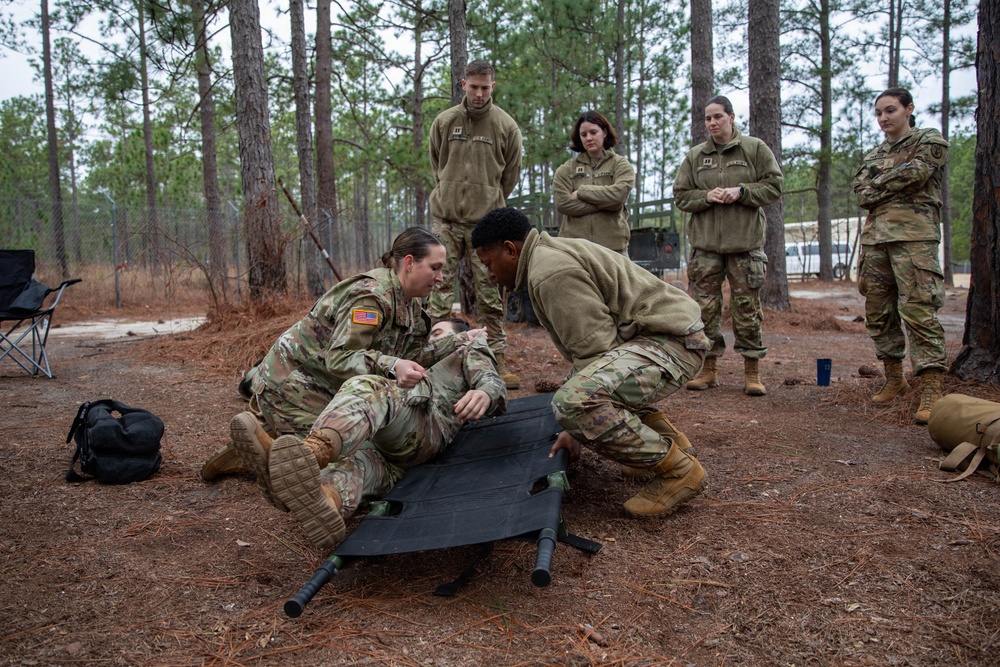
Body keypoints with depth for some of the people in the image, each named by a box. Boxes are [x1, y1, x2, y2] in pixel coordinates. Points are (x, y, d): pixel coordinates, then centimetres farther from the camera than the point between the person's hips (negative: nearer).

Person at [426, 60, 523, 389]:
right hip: (446, 217, 1)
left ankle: (498, 358, 7)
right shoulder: (444, 121, 5)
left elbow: (510, 175, 11)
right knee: (440, 288, -1)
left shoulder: (506, 126, 2)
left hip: (485, 221, -1)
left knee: (491, 293, 1)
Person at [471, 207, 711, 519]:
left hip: (671, 341, -12)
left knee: (575, 401, -32)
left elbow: (594, 345, -21)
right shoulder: (552, 254, 18)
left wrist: (578, 428, -13)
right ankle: (664, 438, 22)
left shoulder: (551, 272, -17)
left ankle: (677, 469, -13)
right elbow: (584, 343, 18)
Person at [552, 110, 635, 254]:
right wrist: (604, 202, -8)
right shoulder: (566, 169, 10)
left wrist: (581, 192, -5)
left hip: (613, 245, 0)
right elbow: (562, 203, -5)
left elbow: (619, 194, -11)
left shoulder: (620, 164, 8)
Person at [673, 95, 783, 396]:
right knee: (704, 306, 3)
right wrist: (706, 196, -9)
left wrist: (741, 191, -12)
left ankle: (752, 371, 10)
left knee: (747, 307, 1)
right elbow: (680, 195, 10)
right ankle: (708, 368, 14)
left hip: (746, 242, -2)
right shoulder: (695, 156, 12)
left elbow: (773, 186, 2)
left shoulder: (755, 149, 5)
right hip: (705, 243, 2)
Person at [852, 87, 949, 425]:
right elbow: (861, 193, 9)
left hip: (914, 235, -6)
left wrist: (878, 186, 2)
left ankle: (931, 391, -15)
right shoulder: (873, 155, 24)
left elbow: (915, 173, -10)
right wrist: (897, 186, -5)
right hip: (874, 236, 7)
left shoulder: (930, 141, 8)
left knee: (919, 310, -14)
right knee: (878, 312, 8)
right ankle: (894, 379, 21)